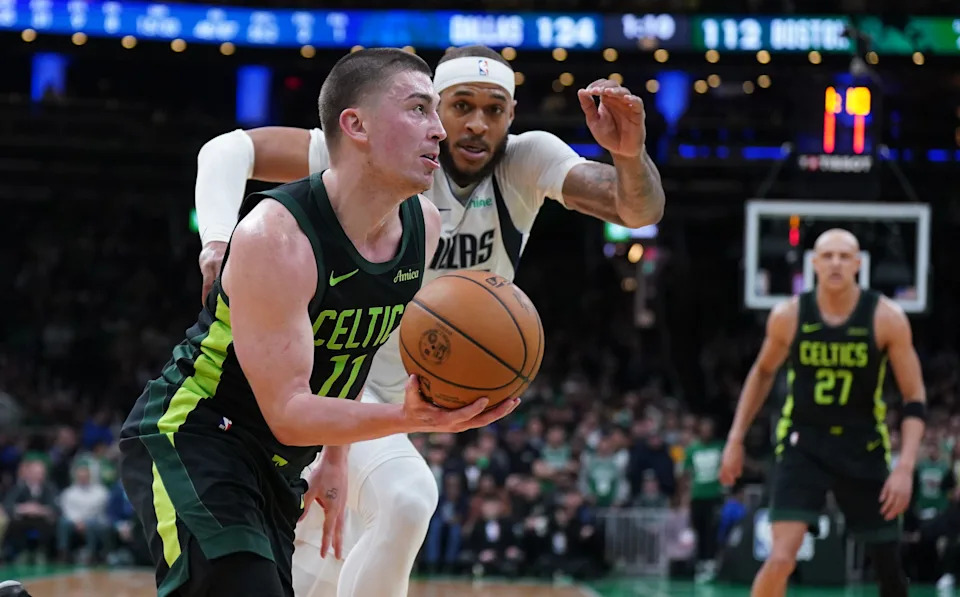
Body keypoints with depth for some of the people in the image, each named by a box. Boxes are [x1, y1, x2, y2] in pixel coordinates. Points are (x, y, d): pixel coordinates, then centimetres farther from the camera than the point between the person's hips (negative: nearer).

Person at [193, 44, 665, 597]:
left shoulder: (527, 163, -11)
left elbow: (639, 209, -25)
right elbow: (232, 150, -22)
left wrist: (631, 153, -47)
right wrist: (219, 239, -41)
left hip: (393, 399, 6)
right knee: (408, 496, -32)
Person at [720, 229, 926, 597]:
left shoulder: (886, 318, -10)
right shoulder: (789, 316, -7)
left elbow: (915, 399, -6)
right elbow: (763, 373, 13)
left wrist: (905, 467, -16)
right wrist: (736, 439, 11)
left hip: (864, 448, 1)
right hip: (804, 445, -1)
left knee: (888, 564, 9)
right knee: (781, 559, -19)